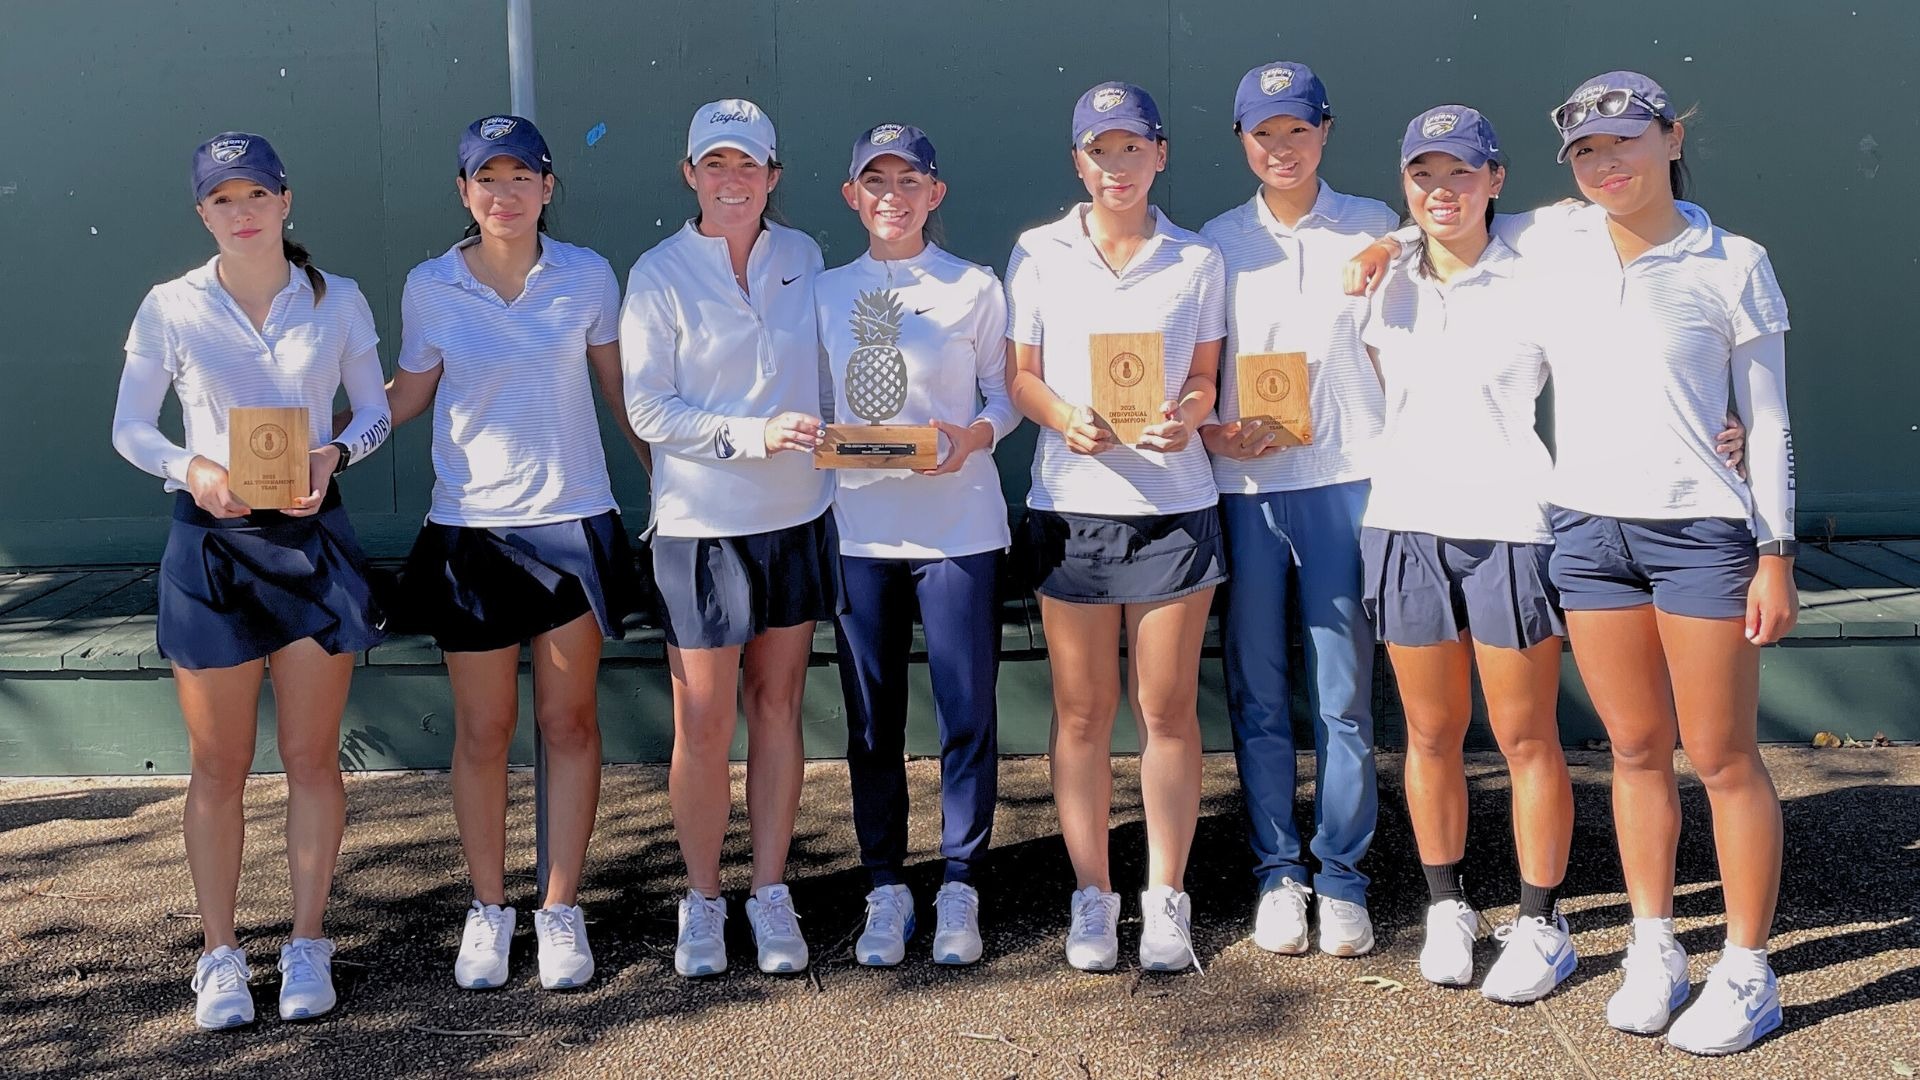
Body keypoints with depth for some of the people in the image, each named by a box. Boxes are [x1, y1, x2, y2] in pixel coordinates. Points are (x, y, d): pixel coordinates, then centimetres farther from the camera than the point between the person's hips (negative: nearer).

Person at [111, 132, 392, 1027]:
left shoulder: (337, 301, 3)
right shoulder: (171, 308, 0)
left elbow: (374, 411, 9)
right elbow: (130, 428, 5)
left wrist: (335, 454, -11)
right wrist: (190, 468, -14)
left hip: (313, 538, 1)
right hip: (209, 542, 0)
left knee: (312, 757, 6)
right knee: (218, 766, 5)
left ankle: (306, 946, 19)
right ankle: (220, 955, 18)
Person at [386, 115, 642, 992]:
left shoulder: (586, 276, 0)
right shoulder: (430, 287, 0)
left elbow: (619, 386, 9)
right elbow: (406, 397, 9)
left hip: (574, 520, 0)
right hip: (470, 526, 0)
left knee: (569, 721, 6)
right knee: (481, 728, 6)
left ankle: (561, 911, 17)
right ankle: (487, 910, 21)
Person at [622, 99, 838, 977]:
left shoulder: (802, 256, 6)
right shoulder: (660, 274, -6)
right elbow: (647, 409, -10)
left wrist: (826, 443, 8)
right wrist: (753, 434, -20)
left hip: (797, 517, 4)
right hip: (701, 523, -3)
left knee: (778, 709, 10)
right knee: (703, 724, 0)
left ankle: (771, 895, 22)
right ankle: (702, 902, 19)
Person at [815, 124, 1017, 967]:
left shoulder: (975, 288, 4)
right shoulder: (825, 294, 11)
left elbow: (1005, 392, 4)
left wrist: (976, 435, -16)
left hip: (959, 527, -2)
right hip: (859, 527, 2)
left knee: (967, 712, 0)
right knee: (872, 718, 6)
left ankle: (958, 886, 15)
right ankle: (885, 889, 19)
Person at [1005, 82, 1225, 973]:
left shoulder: (1196, 260, 6)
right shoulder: (1038, 254, 5)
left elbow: (1203, 376, 9)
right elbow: (1019, 374, 5)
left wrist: (1185, 416, -14)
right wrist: (1063, 417, -16)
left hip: (1173, 502, 0)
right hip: (1070, 503, 0)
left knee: (1168, 708, 4)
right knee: (1082, 710, 5)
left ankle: (1166, 900, 16)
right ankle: (1092, 897, 18)